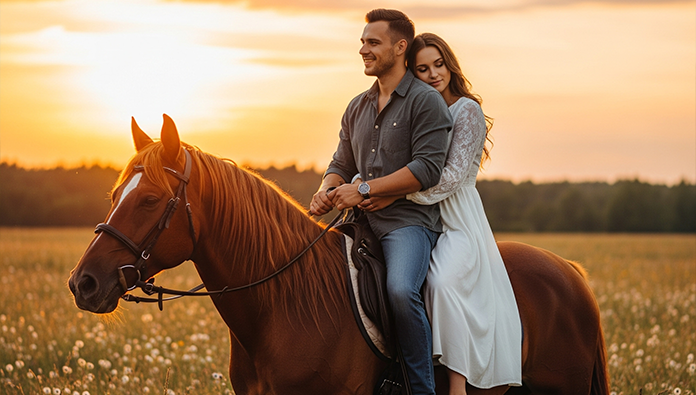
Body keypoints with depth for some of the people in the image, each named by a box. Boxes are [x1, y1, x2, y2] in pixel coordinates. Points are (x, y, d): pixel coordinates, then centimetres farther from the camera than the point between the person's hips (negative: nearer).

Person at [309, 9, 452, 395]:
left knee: (400, 289, -33)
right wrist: (327, 190, -2)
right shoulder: (357, 108, 19)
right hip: (361, 220, 8)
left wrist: (364, 189, -16)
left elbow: (427, 169, -14)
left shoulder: (426, 101, -4)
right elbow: (342, 164, 23)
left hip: (409, 219, -7)